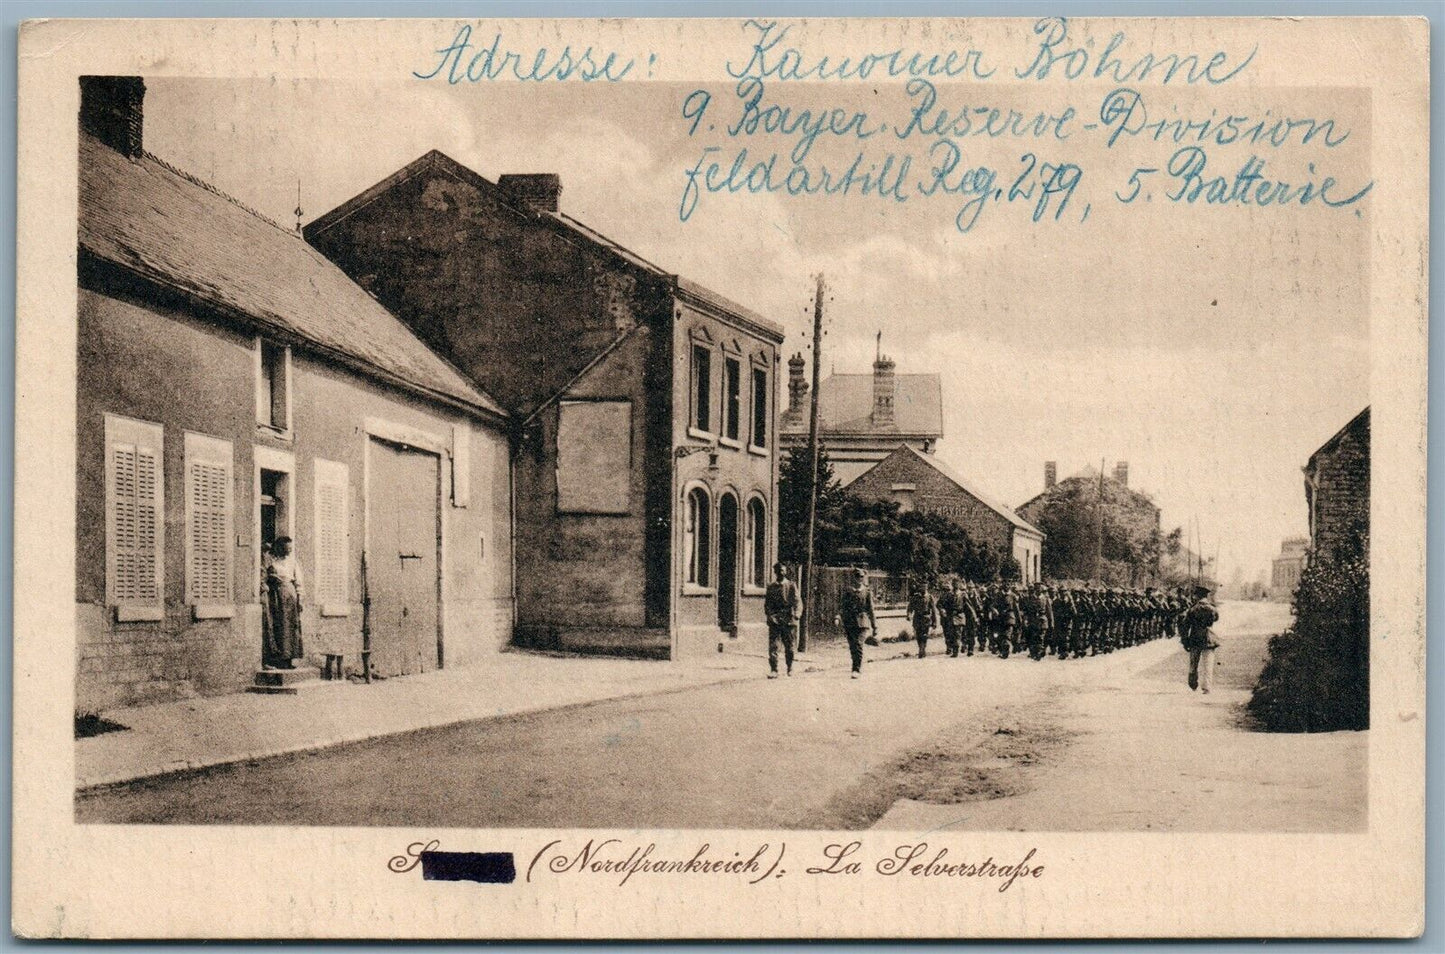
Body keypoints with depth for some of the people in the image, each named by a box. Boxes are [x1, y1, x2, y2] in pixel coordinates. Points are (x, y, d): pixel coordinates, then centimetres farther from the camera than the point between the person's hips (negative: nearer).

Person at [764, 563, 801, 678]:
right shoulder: (771, 587, 11)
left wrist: (796, 614, -17)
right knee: (773, 646, -9)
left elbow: (797, 601, -1)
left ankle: (790, 667, 27)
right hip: (774, 621, 1)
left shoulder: (791, 585, 6)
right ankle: (773, 670, -8)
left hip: (788, 621, -1)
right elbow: (766, 603, 11)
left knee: (790, 647, 6)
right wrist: (769, 614, -7)